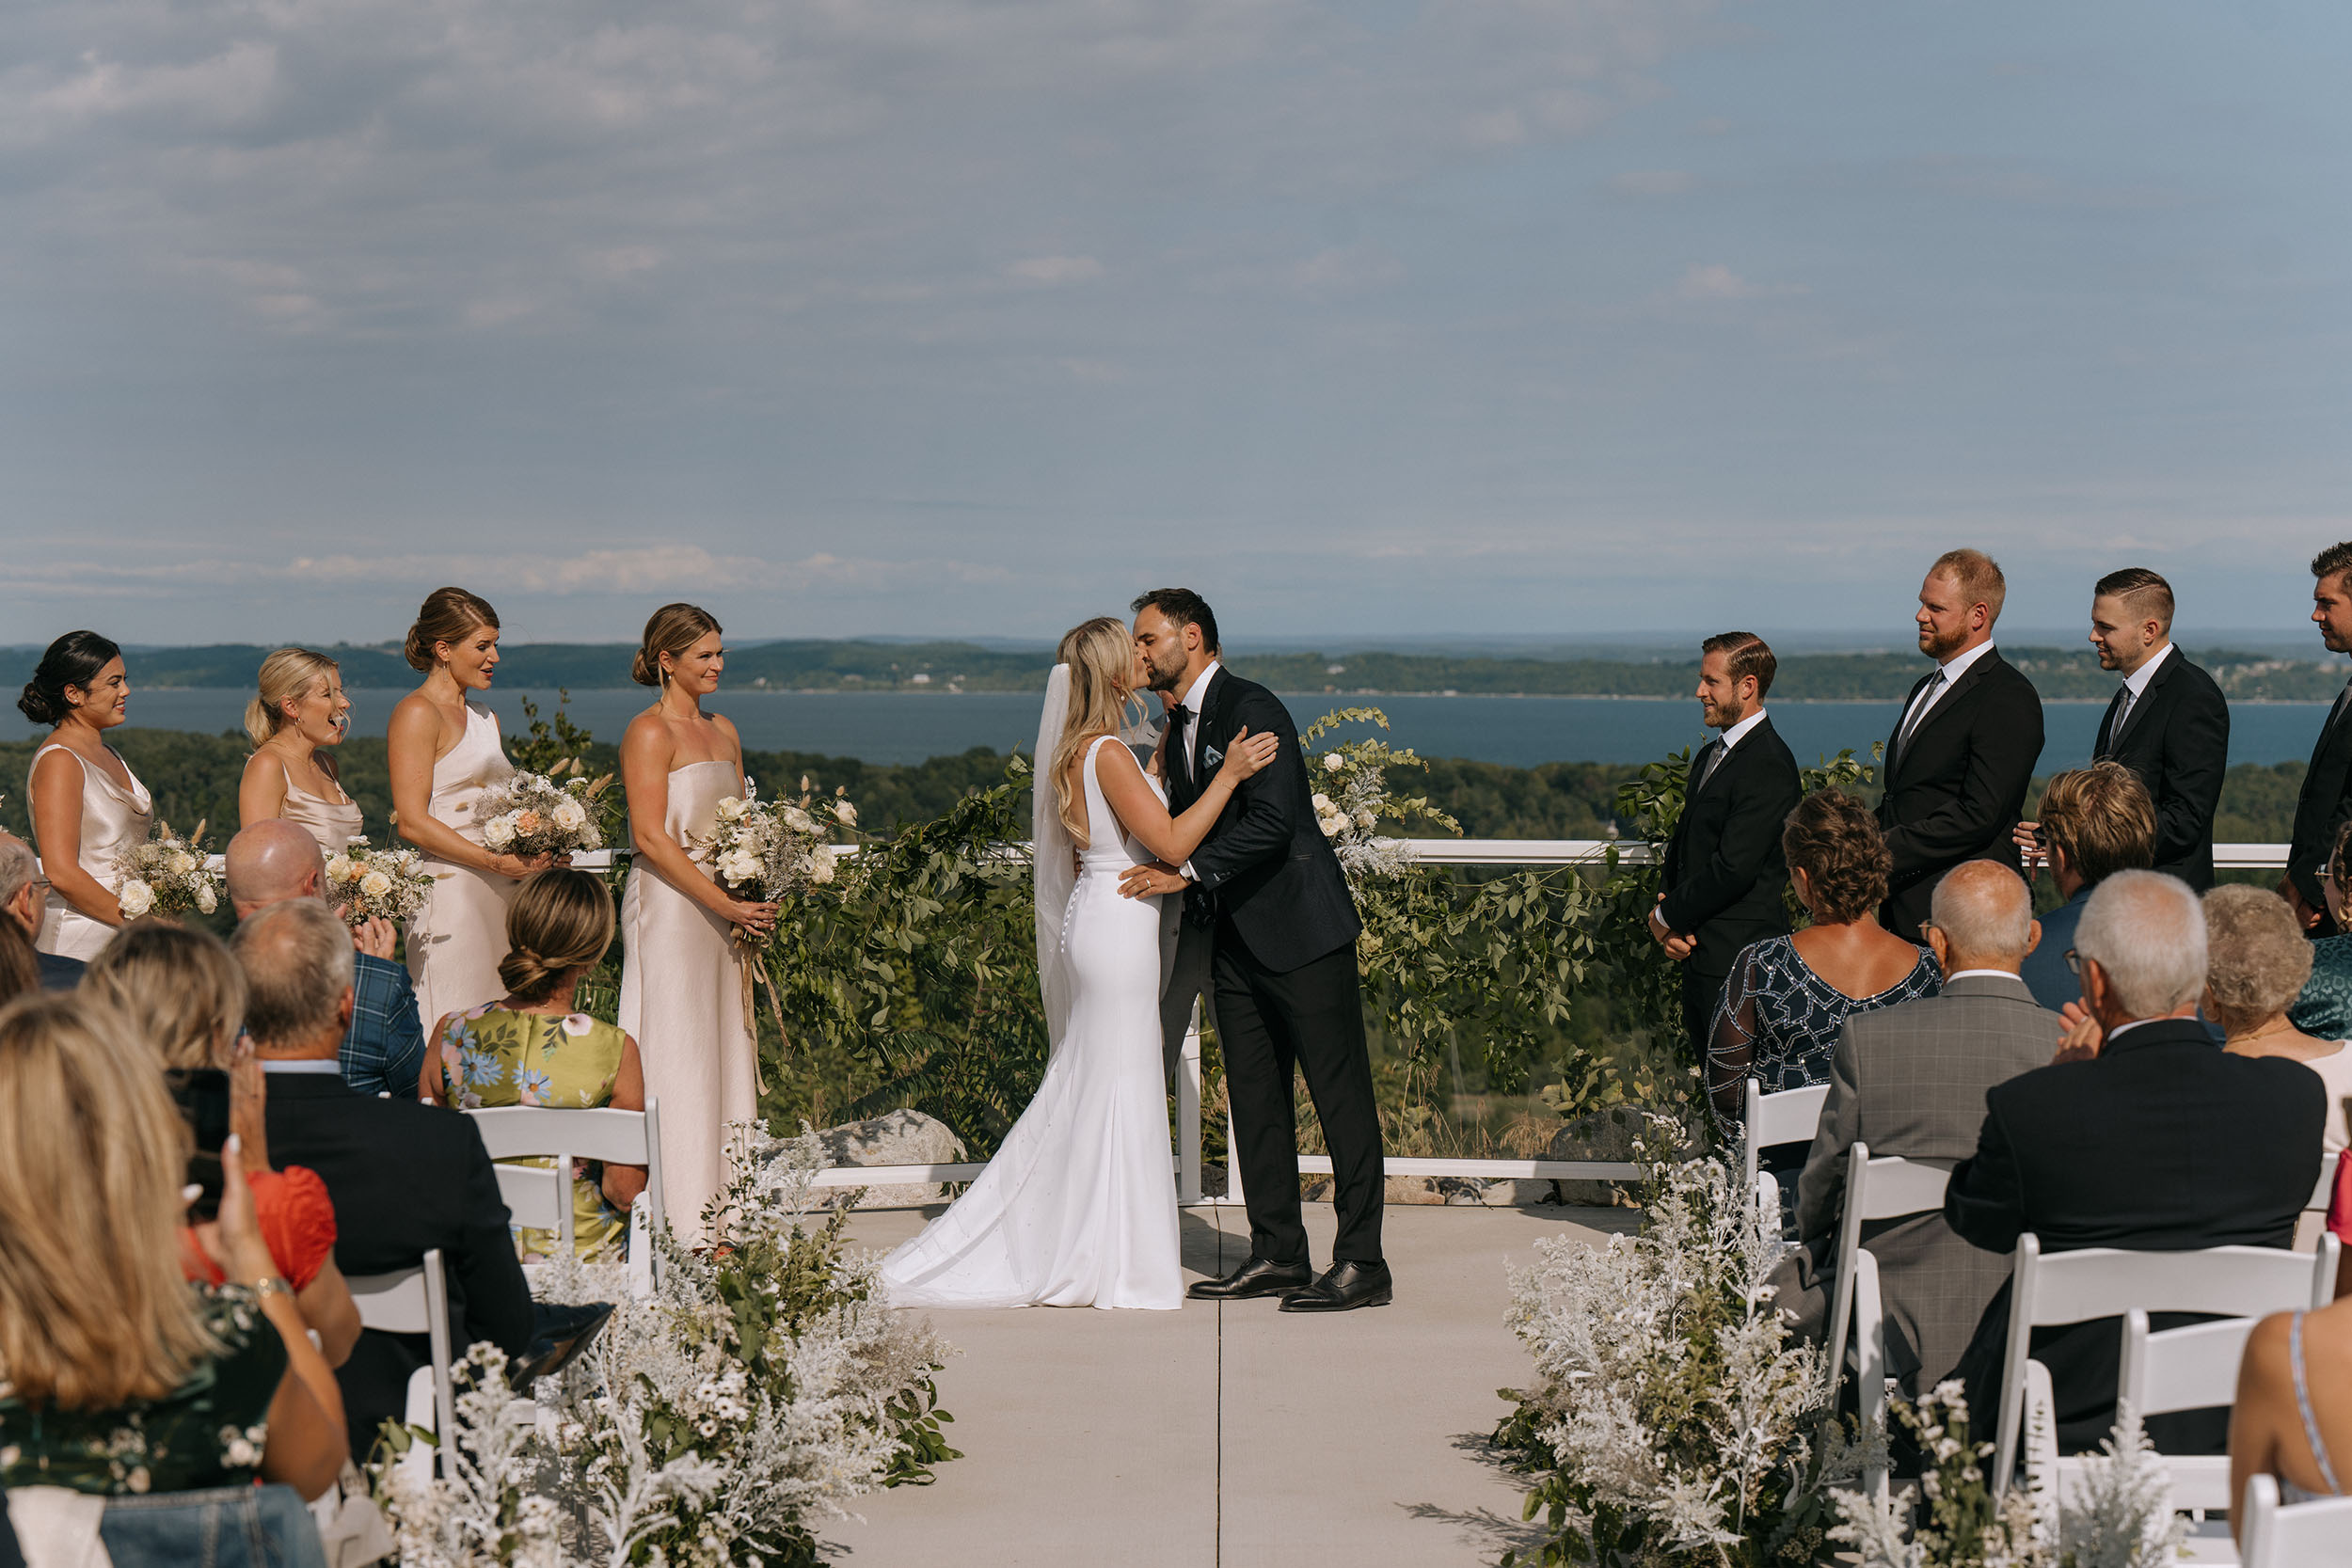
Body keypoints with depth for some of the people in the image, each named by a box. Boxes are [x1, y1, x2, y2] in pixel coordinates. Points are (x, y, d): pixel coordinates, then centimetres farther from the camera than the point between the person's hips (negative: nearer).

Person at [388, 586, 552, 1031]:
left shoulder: (485, 718, 19)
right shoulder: (417, 713, -6)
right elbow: (413, 822, -13)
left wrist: (532, 852, 4)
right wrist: (496, 862, -16)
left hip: (497, 894, 8)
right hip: (448, 891, -8)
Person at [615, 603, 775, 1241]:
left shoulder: (723, 731, 15)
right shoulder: (649, 732, -8)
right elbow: (652, 838, -15)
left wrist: (757, 902, 3)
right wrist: (725, 903, -17)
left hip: (726, 911, 8)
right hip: (670, 907, -8)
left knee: (726, 1053, 7)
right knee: (677, 1056, -6)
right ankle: (678, 1218, -4)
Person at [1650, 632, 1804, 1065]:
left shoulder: (1769, 766, -16)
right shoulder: (1709, 758, 16)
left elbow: (1733, 867, -21)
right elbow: (1681, 848, 19)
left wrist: (1668, 917, -10)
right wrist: (1666, 921, 2)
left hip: (1739, 953, -9)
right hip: (1700, 950, 9)